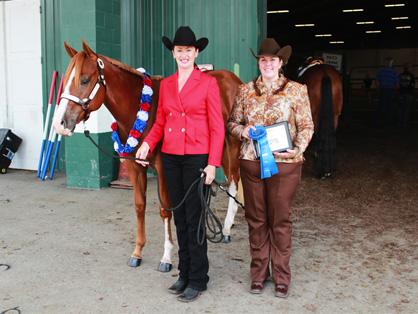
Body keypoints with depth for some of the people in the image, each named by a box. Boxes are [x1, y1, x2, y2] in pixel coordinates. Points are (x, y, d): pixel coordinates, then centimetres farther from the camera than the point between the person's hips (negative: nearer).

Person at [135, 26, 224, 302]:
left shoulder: (208, 83, -4)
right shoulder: (166, 84, 11)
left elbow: (217, 127, -7)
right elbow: (160, 122, 14)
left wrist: (213, 164, -14)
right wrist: (147, 144, -5)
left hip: (197, 158, -5)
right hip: (170, 158, 5)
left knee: (194, 219, -1)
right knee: (180, 217, 13)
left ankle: (198, 279, 12)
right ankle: (185, 273, 26)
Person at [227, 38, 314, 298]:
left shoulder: (297, 90, 0)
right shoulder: (246, 90, 7)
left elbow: (307, 126, 0)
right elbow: (232, 122, 12)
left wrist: (297, 150, -17)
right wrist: (243, 130, -10)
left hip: (284, 163, -2)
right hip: (251, 162, 3)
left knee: (280, 220, 6)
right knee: (256, 219, 11)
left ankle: (281, 276, 21)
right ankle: (259, 273, 25)